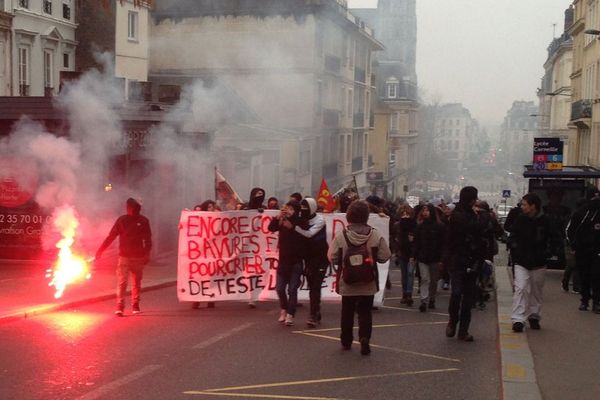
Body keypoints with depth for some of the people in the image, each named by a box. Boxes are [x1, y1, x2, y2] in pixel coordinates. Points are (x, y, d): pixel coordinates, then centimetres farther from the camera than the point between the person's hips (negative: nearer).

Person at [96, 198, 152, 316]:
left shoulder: (143, 221, 1)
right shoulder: (122, 220, 0)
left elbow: (148, 239, 6)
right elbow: (111, 236, -1)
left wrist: (147, 253, -5)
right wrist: (100, 250, -6)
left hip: (138, 257, 1)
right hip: (124, 257, -1)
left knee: (137, 283, 7)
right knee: (122, 282, -8)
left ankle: (135, 306, 17)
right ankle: (119, 307, -7)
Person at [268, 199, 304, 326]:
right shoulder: (282, 221, 1)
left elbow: (303, 237, -22)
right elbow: (271, 228, -14)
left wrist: (291, 227, -30)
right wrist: (278, 217, -27)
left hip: (296, 261, -4)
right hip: (283, 260, 4)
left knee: (292, 289, -5)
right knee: (280, 288, 6)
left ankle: (290, 315, -1)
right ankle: (284, 309, 28)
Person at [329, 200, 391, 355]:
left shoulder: (341, 236, -13)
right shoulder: (375, 235, -11)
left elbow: (333, 258, -9)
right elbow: (385, 256, -6)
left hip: (347, 283, 0)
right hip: (368, 284, 0)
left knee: (347, 312, 16)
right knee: (365, 312, 9)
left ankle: (346, 341, 25)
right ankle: (364, 337, -11)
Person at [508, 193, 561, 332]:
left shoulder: (544, 221, -6)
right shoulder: (519, 220, -2)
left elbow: (556, 238, 4)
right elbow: (512, 237, 10)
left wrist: (548, 253, -4)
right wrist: (514, 250, -2)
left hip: (539, 263, 0)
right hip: (521, 262, 0)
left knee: (536, 291, 11)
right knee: (520, 288, -12)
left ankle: (534, 316, 28)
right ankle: (518, 319, -14)